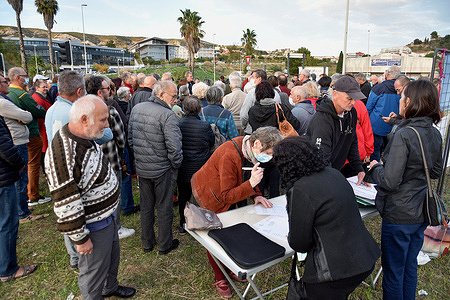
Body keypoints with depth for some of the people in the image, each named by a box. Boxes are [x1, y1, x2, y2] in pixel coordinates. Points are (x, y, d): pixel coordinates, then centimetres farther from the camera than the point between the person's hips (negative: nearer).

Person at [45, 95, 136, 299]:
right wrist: (80, 238, -19)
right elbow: (66, 204, -28)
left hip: (107, 216, 10)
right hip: (93, 227, -10)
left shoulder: (85, 138, 0)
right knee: (94, 271, 13)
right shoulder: (64, 154, -32)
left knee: (112, 256, 29)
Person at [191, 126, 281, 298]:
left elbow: (244, 177, 6)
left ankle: (229, 268, 34)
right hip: (210, 197, -7)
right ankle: (219, 279, 26)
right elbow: (226, 196, -32)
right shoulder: (229, 157, -38)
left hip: (225, 195, 7)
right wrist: (251, 184, -44)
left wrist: (256, 195, -10)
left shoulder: (248, 148, -11)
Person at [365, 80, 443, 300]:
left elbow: (390, 181, -26)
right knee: (410, 266, 25)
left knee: (393, 271, 11)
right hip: (421, 213, 8)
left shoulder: (403, 135, -24)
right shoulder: (435, 134, 1)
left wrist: (375, 167, -8)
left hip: (399, 216, -8)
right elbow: (436, 172, 14)